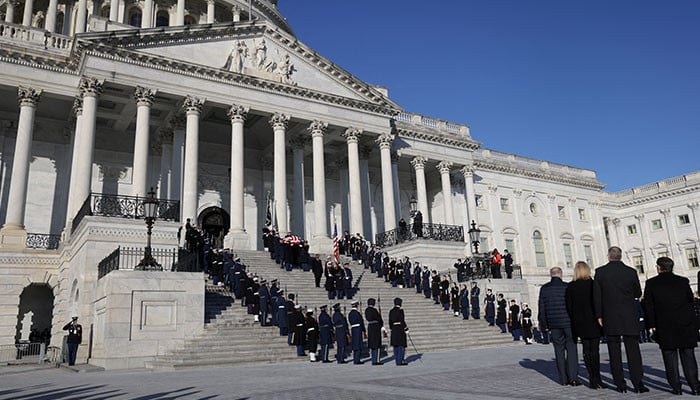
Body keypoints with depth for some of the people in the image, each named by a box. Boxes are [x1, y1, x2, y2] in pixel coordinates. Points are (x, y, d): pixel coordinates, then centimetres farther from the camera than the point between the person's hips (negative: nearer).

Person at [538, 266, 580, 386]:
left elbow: (541, 308, 3)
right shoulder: (567, 287, -6)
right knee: (571, 348, 4)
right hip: (569, 322, -2)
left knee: (559, 350, 9)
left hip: (554, 324, 2)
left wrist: (544, 325, 11)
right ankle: (573, 377, -3)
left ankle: (563, 378, 12)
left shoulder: (544, 289, 1)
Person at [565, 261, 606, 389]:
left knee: (586, 351, 9)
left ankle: (592, 378, 13)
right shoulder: (593, 284, -8)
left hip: (579, 323, 3)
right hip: (593, 322, -3)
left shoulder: (570, 287, 0)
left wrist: (575, 321, 11)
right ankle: (596, 378, -3)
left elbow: (569, 307, 2)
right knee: (594, 350, -1)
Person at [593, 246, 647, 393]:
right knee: (633, 350, 5)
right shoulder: (631, 271, -2)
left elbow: (596, 295, -4)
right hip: (629, 317, 0)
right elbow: (638, 293, 7)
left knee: (614, 352, 6)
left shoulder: (600, 272, -4)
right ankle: (637, 383, 2)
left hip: (610, 318, 0)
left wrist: (599, 315, 3)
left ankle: (620, 384, 8)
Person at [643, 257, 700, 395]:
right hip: (686, 325, 2)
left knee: (670, 357, 5)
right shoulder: (683, 281, 2)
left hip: (665, 326, -2)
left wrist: (652, 325, 4)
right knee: (688, 356, 9)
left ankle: (676, 387, 6)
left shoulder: (651, 283, -2)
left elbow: (648, 306, -3)